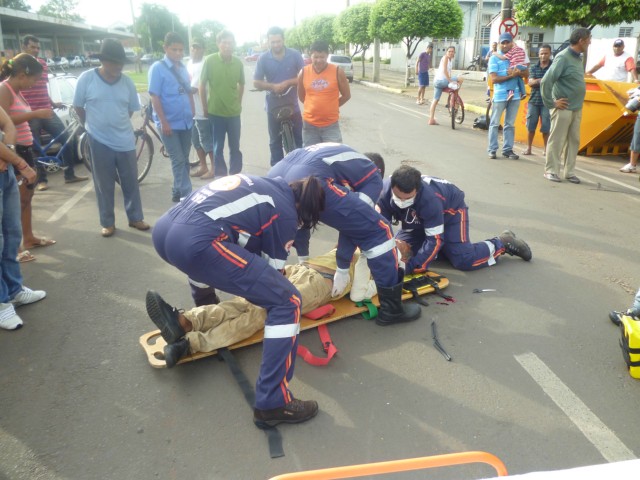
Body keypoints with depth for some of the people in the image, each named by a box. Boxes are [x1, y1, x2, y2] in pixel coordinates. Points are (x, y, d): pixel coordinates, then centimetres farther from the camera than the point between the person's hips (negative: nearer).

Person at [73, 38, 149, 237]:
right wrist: (94, 125, 11)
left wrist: (117, 123, 10)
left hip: (125, 141, 2)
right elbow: (78, 107, 3)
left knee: (131, 183, 10)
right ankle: (108, 223, 19)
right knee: (104, 185, 7)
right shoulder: (86, 78, -7)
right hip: (99, 142, -2)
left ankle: (135, 218, 25)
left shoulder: (127, 82, 0)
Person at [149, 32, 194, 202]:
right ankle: (186, 196, -1)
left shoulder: (183, 68, 10)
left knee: (184, 159, 11)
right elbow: (155, 97, -12)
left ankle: (178, 192, 25)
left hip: (186, 121, 6)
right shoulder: (157, 68, -8)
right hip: (169, 123, -6)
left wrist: (192, 112, 11)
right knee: (178, 160, -5)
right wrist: (163, 122, -16)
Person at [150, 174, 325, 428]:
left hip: (163, 229, 9)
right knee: (287, 302, -1)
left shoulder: (261, 184, 28)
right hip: (195, 243, -9)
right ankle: (272, 403, 2)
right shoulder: (286, 213, 8)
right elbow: (273, 271, 17)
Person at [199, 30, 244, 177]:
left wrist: (238, 103, 11)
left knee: (235, 147, 10)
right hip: (216, 112, -2)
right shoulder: (210, 60, -8)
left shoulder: (238, 62, 0)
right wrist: (205, 107, 0)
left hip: (234, 112, 2)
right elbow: (202, 85, -2)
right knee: (218, 148, 7)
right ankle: (221, 177, 18)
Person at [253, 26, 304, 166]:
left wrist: (287, 83, -19)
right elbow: (256, 83, -2)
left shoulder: (295, 55, -4)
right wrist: (273, 86, -19)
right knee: (275, 141, 9)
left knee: (297, 139, 6)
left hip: (292, 105, 0)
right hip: (273, 106, 0)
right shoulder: (263, 59, -3)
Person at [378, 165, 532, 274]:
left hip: (450, 210, -6)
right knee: (399, 249, -5)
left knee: (463, 259, -19)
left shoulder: (429, 199, -43)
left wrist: (409, 267, -43)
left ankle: (503, 243, 6)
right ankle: (442, 248, 15)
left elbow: (435, 240, -36)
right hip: (419, 220, 6)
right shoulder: (385, 192, -30)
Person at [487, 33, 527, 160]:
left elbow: (526, 72, 7)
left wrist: (518, 72, -14)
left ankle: (507, 149, 12)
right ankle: (492, 149, 6)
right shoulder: (495, 58, -3)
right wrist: (511, 75, -17)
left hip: (514, 94, 4)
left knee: (510, 124, 7)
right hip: (500, 95, -4)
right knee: (495, 123, 1)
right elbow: (494, 79, -11)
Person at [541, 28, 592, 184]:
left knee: (573, 141, 10)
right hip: (563, 108, -8)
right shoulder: (563, 57, -13)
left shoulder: (578, 57, 12)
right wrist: (551, 103, -15)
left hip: (577, 108, 8)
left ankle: (570, 172, 18)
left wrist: (578, 102, 12)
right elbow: (546, 81, -18)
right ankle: (551, 171, 9)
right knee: (557, 140, -1)